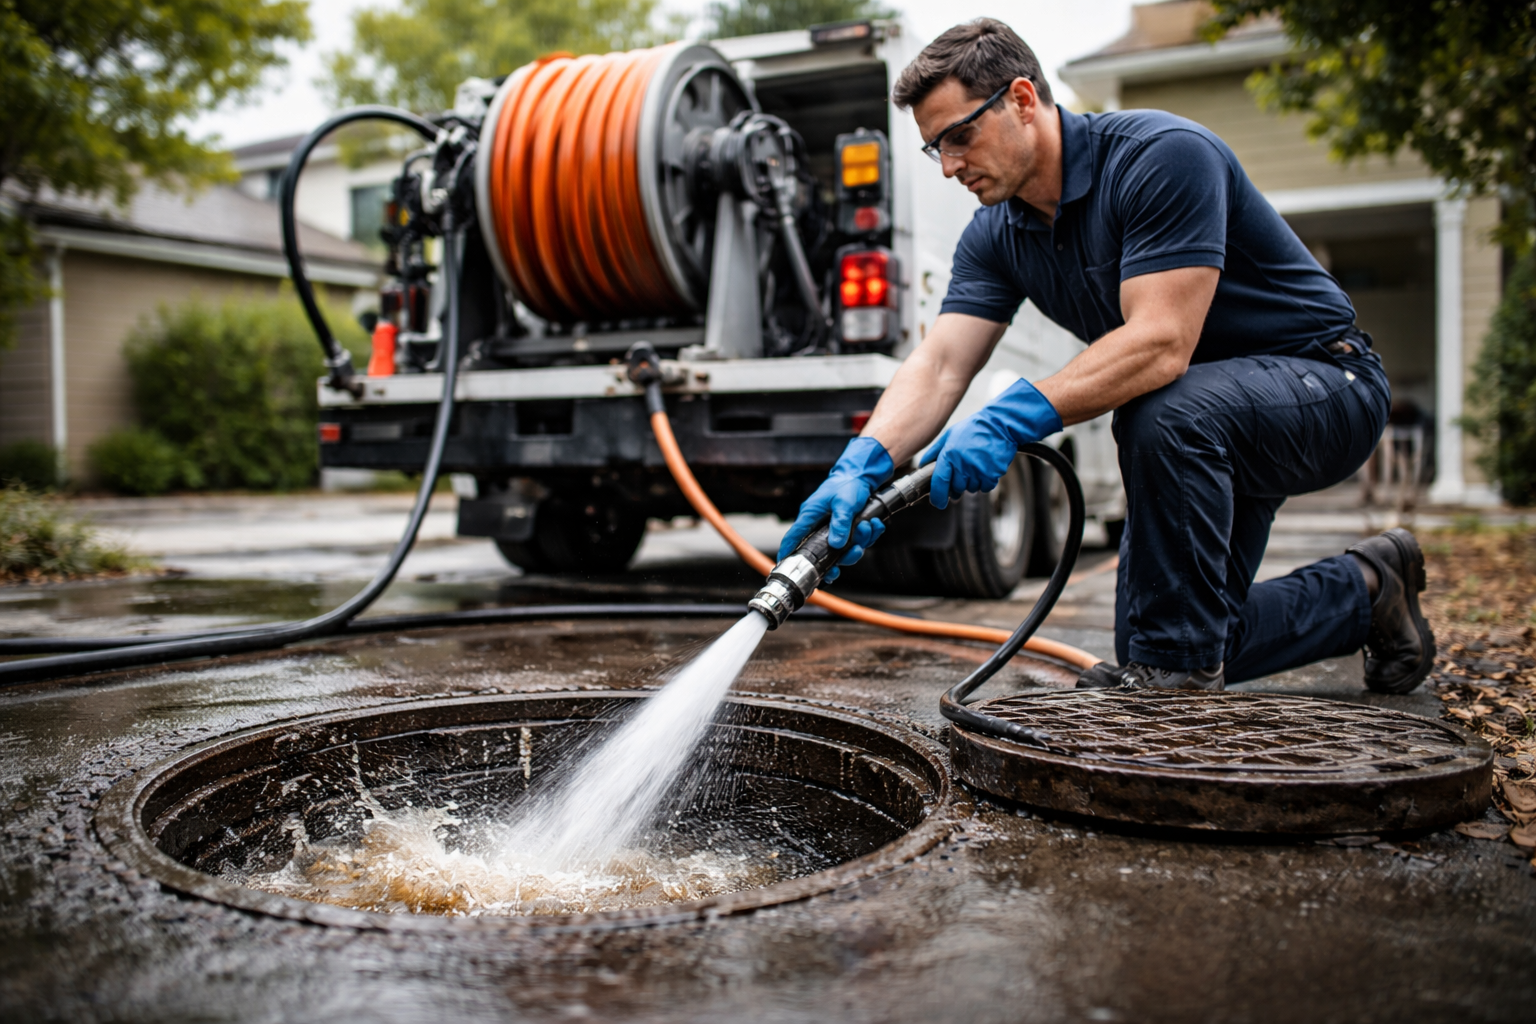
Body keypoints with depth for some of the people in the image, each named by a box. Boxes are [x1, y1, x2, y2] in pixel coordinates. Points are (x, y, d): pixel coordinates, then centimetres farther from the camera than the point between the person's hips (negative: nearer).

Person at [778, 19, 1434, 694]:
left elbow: (1161, 344, -36)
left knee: (1161, 413, -39)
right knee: (1147, 649, 5)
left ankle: (1178, 671, -18)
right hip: (1204, 436, 8)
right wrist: (862, 467, -32)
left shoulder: (1164, 156, -26)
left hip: (1324, 382, -7)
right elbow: (937, 366, -15)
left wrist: (1012, 420, -43)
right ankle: (1363, 593, 26)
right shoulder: (996, 237, -4)